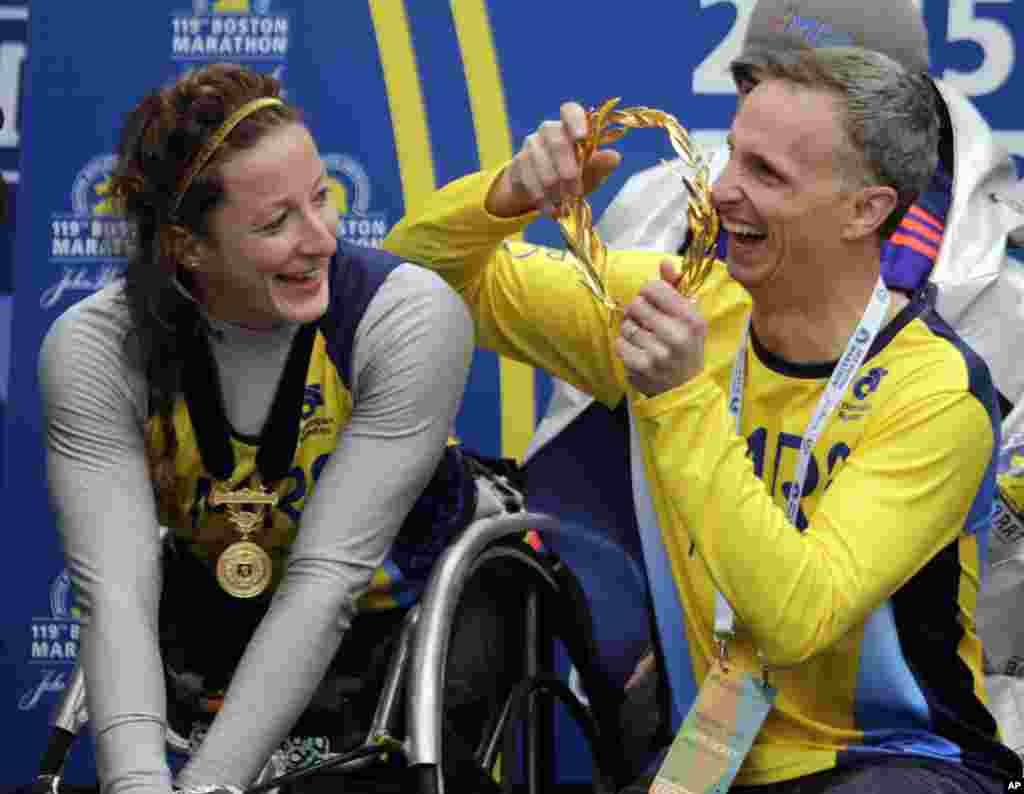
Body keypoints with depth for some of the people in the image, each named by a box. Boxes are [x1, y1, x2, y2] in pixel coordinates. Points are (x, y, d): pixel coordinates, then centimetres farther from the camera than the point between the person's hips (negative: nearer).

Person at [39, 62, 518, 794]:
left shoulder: (412, 317, -27)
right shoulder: (94, 352, -21)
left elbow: (326, 577, -30)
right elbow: (116, 592, -30)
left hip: (407, 618, -1)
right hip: (214, 629, 1)